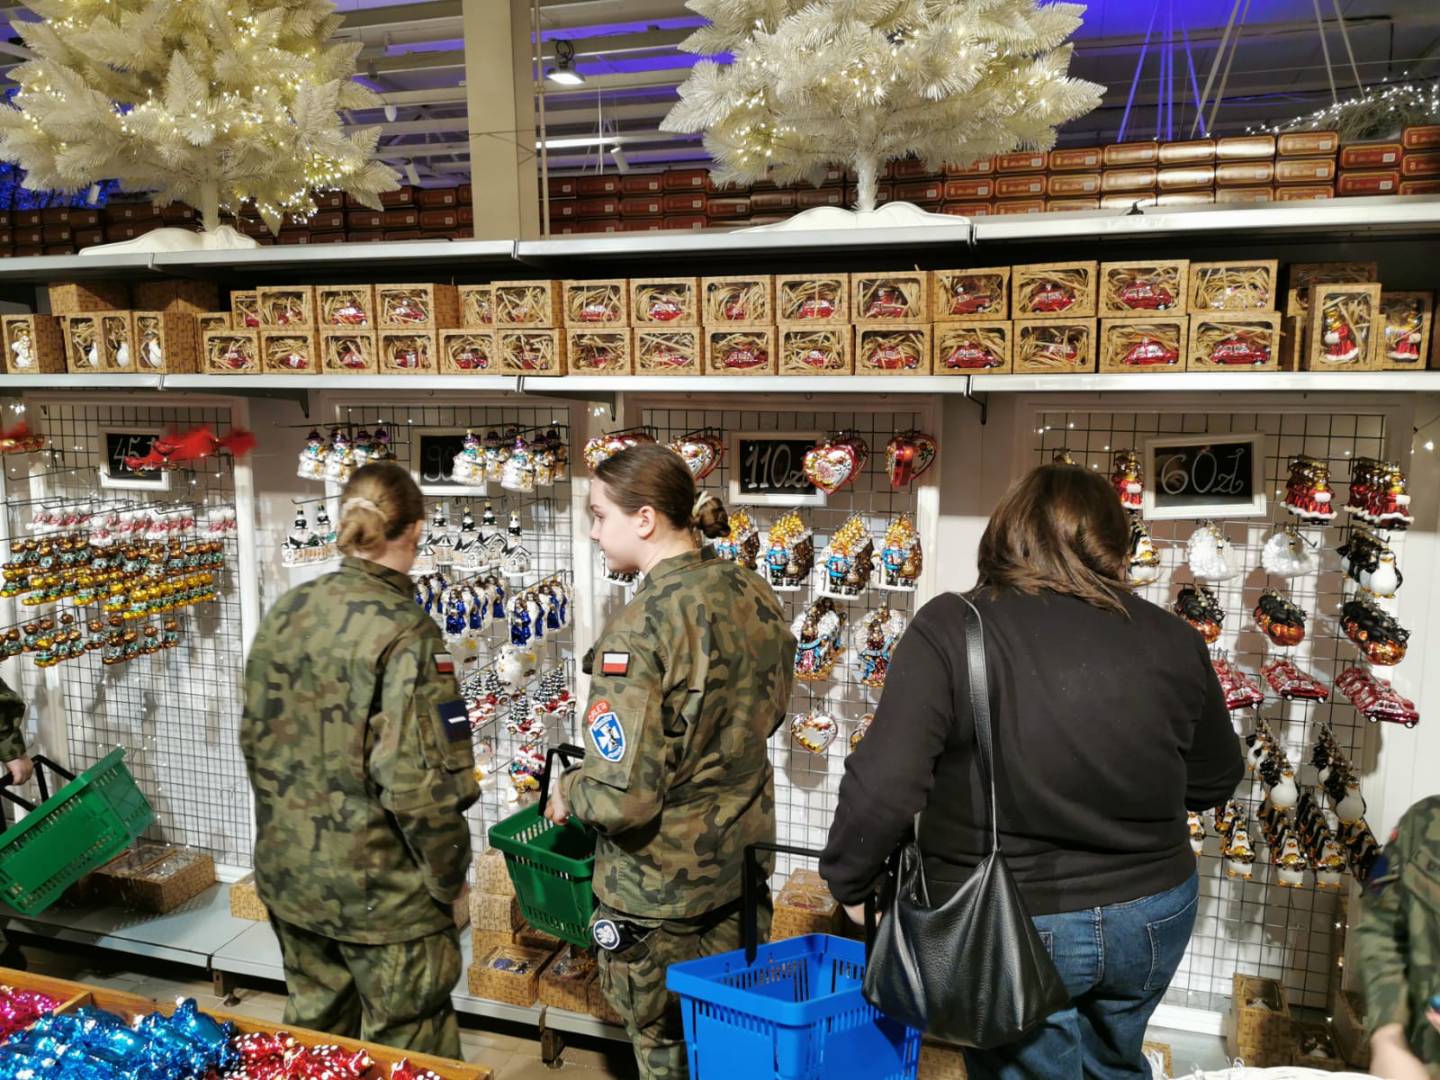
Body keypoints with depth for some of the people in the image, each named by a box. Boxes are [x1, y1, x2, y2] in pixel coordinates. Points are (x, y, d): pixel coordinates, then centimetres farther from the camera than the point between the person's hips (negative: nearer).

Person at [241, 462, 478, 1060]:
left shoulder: (285, 611, -2)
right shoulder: (404, 632, -22)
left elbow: (254, 737, 7)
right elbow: (415, 784, -24)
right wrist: (448, 875, -9)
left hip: (288, 870, 6)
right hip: (378, 886, -6)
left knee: (313, 1023, 24)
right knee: (406, 1045, 12)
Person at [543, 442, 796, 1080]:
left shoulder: (640, 629, -26)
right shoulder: (755, 596, -4)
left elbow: (623, 797, -27)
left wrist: (568, 793, -8)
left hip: (660, 885, -6)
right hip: (742, 861, 7)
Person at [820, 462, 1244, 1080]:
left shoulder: (949, 630, -18)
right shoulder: (1170, 640, -7)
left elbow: (883, 783, -22)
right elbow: (1216, 780, 6)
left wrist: (850, 882, -6)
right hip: (1150, 916, 4)